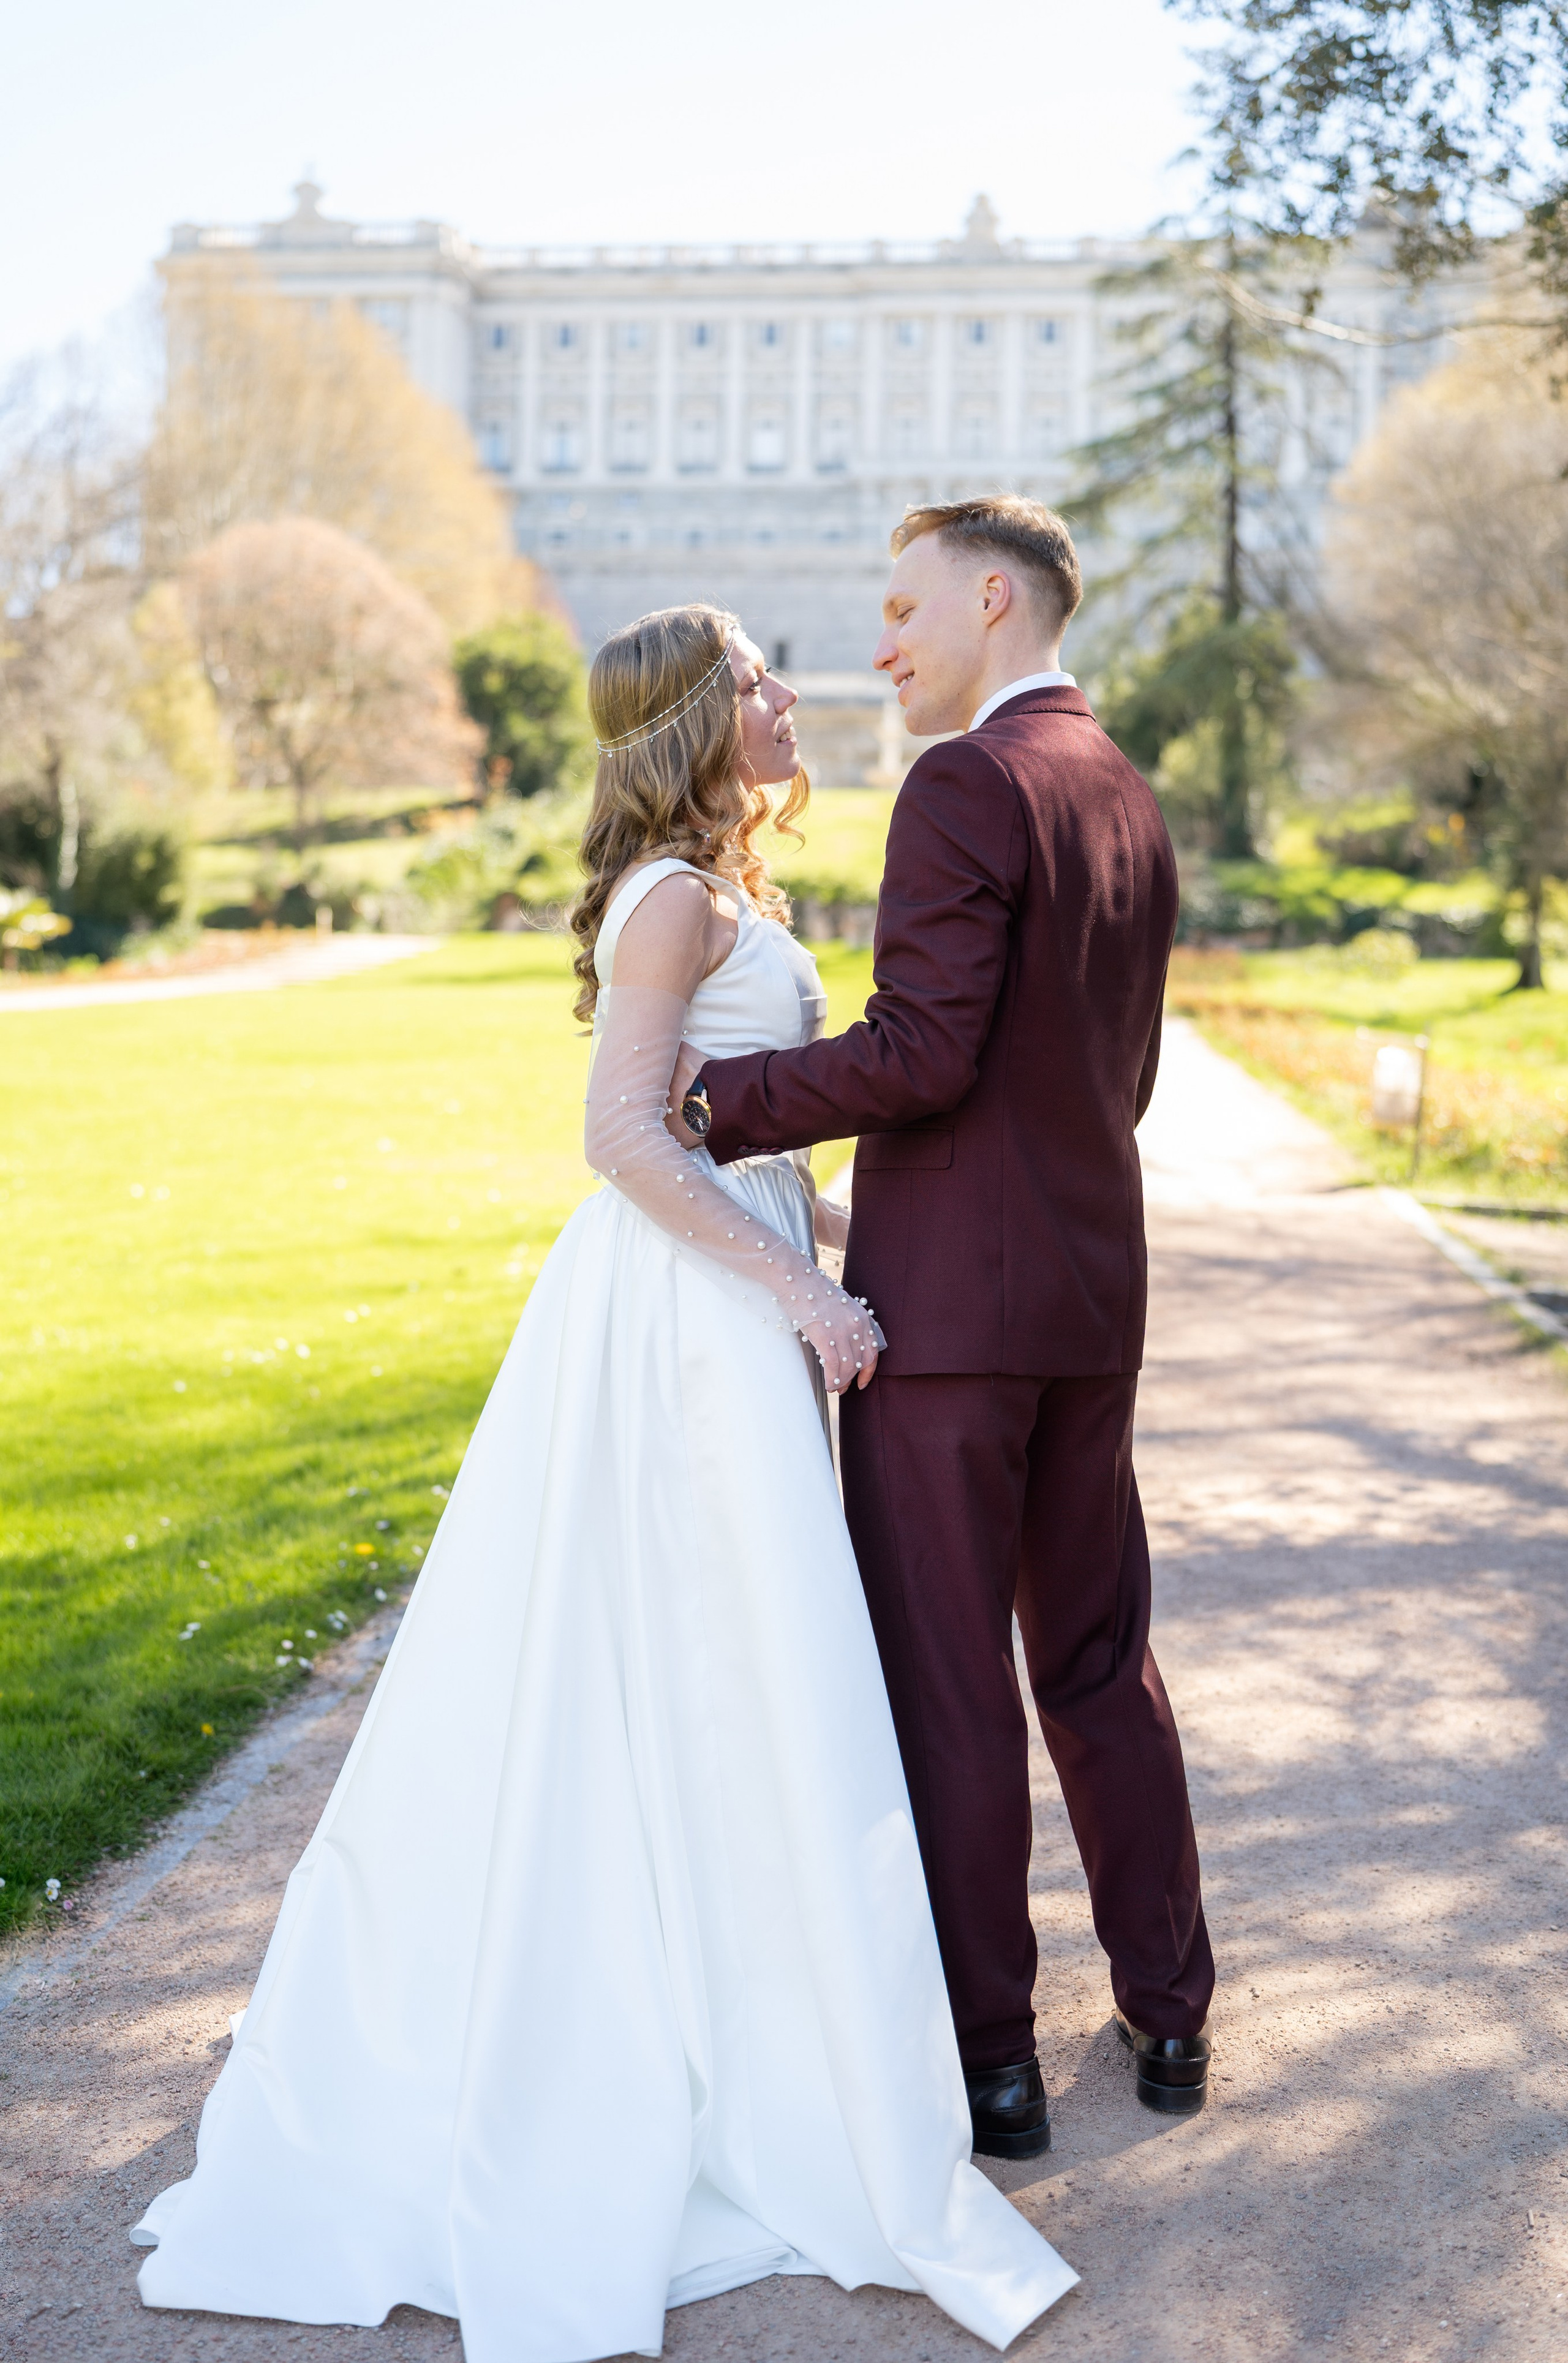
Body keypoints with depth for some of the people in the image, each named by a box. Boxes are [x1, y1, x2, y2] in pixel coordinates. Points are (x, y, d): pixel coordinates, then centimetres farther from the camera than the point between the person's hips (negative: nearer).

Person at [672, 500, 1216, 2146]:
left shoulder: (966, 786, -13)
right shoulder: (1132, 803, 15)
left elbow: (920, 1052, -21)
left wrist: (716, 1099, -12)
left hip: (949, 1300, -9)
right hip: (1096, 1287, 9)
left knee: (945, 1683, 1)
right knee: (1099, 1659, 18)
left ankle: (986, 2058, 11)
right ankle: (1166, 2012, 27)